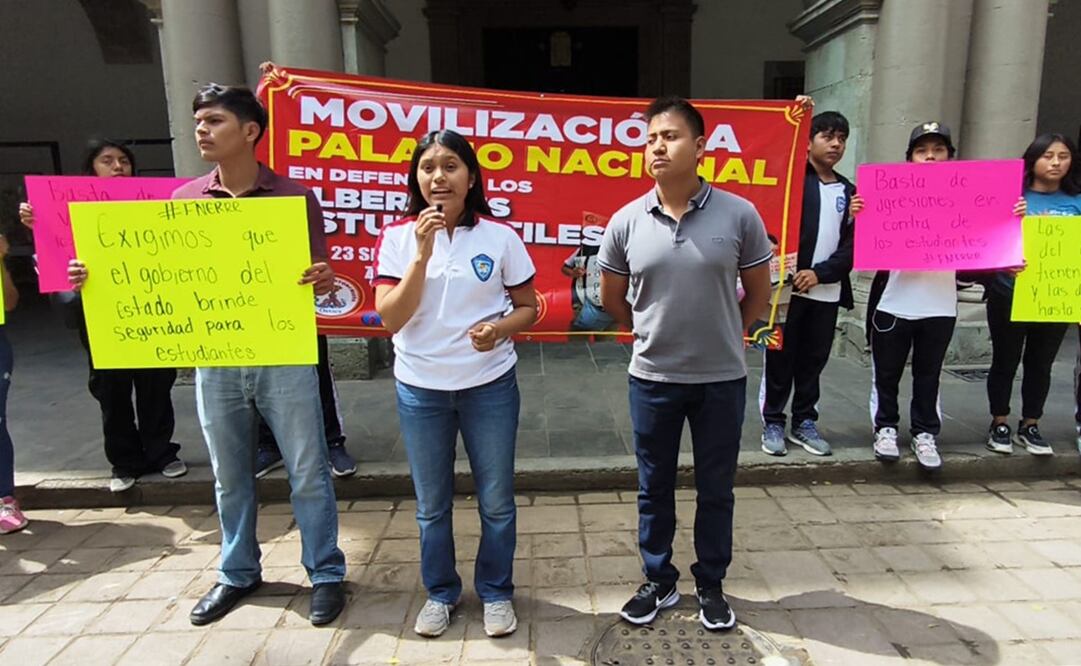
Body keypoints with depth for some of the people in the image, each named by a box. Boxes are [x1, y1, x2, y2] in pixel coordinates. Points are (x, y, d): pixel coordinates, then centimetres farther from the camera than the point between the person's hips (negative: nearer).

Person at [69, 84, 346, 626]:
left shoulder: (294, 197, -3)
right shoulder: (184, 201, 6)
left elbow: (317, 279, -2)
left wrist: (322, 280, -24)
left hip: (283, 355, -3)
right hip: (215, 359, 4)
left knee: (307, 471, 5)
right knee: (229, 476, 16)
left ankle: (325, 574, 22)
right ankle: (238, 573, 35)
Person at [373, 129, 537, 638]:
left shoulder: (500, 237, -6)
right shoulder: (396, 237, -5)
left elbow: (528, 308, 2)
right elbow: (390, 319, -12)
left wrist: (500, 329, -19)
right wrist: (423, 253, -21)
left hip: (489, 385, 0)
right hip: (420, 389, 1)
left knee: (496, 500, 12)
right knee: (432, 504, 16)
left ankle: (496, 591, 35)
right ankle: (440, 592, 38)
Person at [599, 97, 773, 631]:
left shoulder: (738, 214, -9)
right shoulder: (626, 221, -5)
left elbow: (758, 291, 4)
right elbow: (612, 298, 8)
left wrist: (723, 334, 8)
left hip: (722, 379, -1)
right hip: (652, 378, 1)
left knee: (715, 490, 15)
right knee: (654, 489, 15)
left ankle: (711, 585, 36)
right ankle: (658, 581, 36)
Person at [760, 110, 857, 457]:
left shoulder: (849, 190, 14)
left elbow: (850, 246, 8)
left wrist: (820, 273, -9)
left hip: (827, 291, 4)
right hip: (789, 284, -4)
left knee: (814, 359, 11)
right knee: (780, 358, 2)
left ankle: (804, 422, 23)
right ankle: (773, 422, 14)